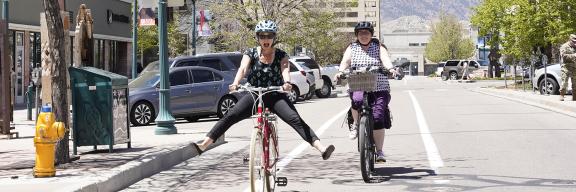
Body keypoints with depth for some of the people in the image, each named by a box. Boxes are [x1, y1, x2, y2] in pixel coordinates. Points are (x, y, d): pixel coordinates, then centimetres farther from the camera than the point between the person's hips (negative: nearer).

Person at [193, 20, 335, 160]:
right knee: (229, 117, -14)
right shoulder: (251, 53, 1)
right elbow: (242, 69, -17)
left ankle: (321, 149, -33)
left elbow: (285, 69, -20)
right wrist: (235, 83, -38)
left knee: (295, 120, -23)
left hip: (276, 97, -2)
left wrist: (287, 83, -43)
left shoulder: (281, 55, 0)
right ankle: (203, 145, -14)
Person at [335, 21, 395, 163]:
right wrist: (341, 71, -24)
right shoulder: (352, 48, 15)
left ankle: (379, 151, -4)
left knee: (377, 118, -14)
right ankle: (356, 124, -5)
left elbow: (385, 59, -8)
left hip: (379, 88, -1)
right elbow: (345, 61, -2)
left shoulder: (379, 47, 11)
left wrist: (390, 68, -30)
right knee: (357, 100, -35)